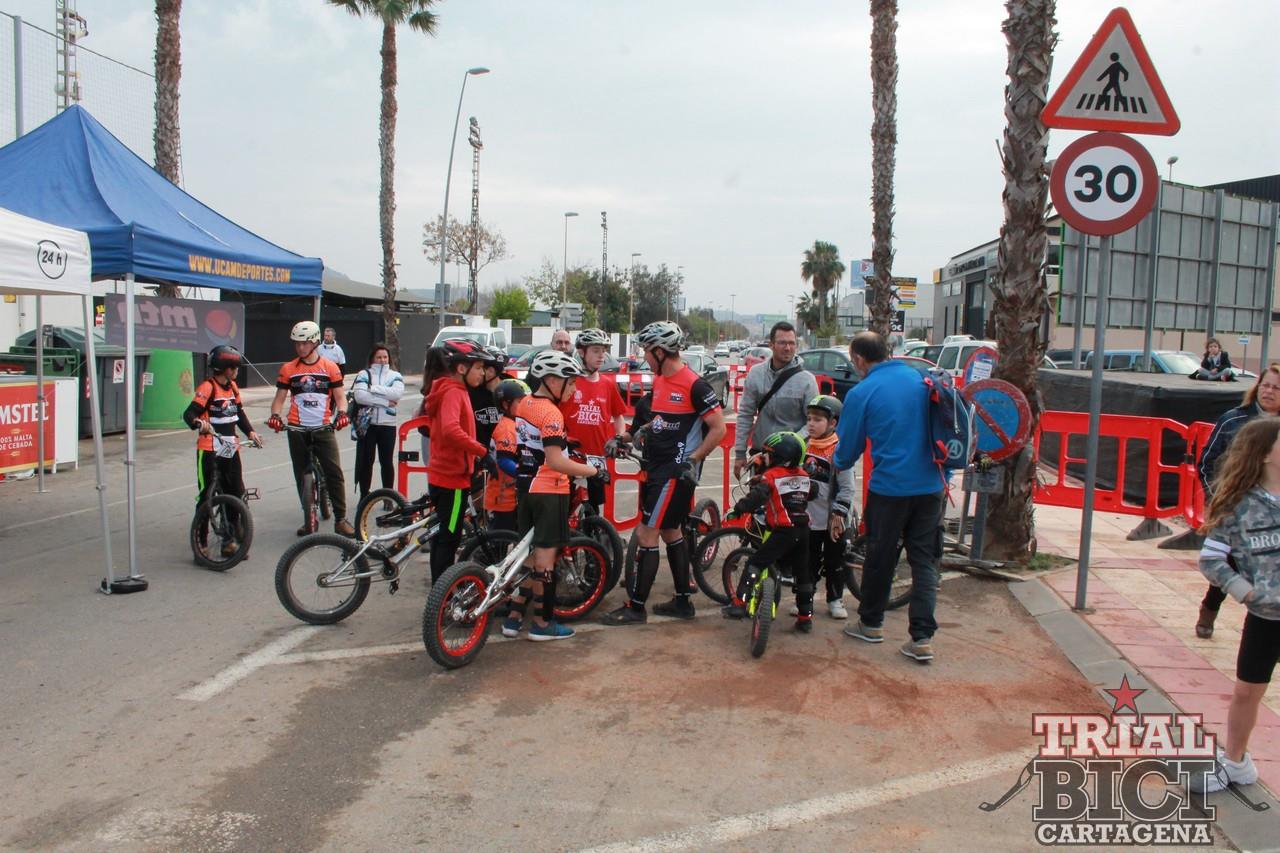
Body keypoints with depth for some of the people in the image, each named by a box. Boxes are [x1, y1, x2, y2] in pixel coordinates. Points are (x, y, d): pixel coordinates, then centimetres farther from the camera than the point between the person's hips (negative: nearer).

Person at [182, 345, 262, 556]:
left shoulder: (232, 387, 11)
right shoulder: (207, 387, -12)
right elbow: (188, 414, -19)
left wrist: (250, 432, 7)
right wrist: (199, 424, -40)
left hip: (230, 448, 7)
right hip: (209, 449, -7)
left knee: (236, 494, 7)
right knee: (206, 495, -3)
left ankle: (229, 539, 17)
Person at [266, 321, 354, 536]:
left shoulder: (330, 368, 4)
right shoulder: (288, 369, 7)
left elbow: (340, 396, 5)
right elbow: (279, 398, 10)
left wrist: (342, 413, -15)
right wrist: (275, 415, -9)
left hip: (323, 429, -2)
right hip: (297, 430, 2)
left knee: (334, 473, -9)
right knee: (302, 476, 8)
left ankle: (341, 519, -3)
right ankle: (309, 518, 20)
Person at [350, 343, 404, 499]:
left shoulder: (395, 376, 8)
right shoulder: (364, 375, 4)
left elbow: (397, 393, -13)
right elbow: (359, 396, -14)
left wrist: (373, 388, -13)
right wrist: (385, 401, -14)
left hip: (387, 425, 1)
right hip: (366, 424, -1)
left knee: (387, 462, 5)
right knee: (365, 461, 4)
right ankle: (364, 496, 16)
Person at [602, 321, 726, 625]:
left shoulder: (694, 384, -17)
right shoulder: (659, 380, 9)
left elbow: (718, 429, -16)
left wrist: (691, 461, -17)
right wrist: (626, 437, 10)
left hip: (676, 471, -9)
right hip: (657, 466, 9)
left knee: (646, 534, -7)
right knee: (671, 531, 15)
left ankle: (636, 607, 3)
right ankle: (682, 601, 27)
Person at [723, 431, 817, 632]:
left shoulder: (771, 476, -8)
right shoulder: (804, 476, 11)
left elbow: (757, 496, -20)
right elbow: (814, 492, 23)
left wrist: (737, 509, -13)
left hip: (783, 532, -6)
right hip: (803, 531, 6)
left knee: (755, 563, -2)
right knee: (803, 573, 14)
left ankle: (739, 603, -11)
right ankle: (806, 617, 19)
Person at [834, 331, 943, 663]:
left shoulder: (861, 393, -9)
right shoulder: (921, 380, 6)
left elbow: (848, 448, -2)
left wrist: (836, 465, 19)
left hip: (889, 487, -4)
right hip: (931, 486, 4)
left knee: (880, 557, 12)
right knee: (925, 561, 8)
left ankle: (871, 623, 29)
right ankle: (923, 638, 6)